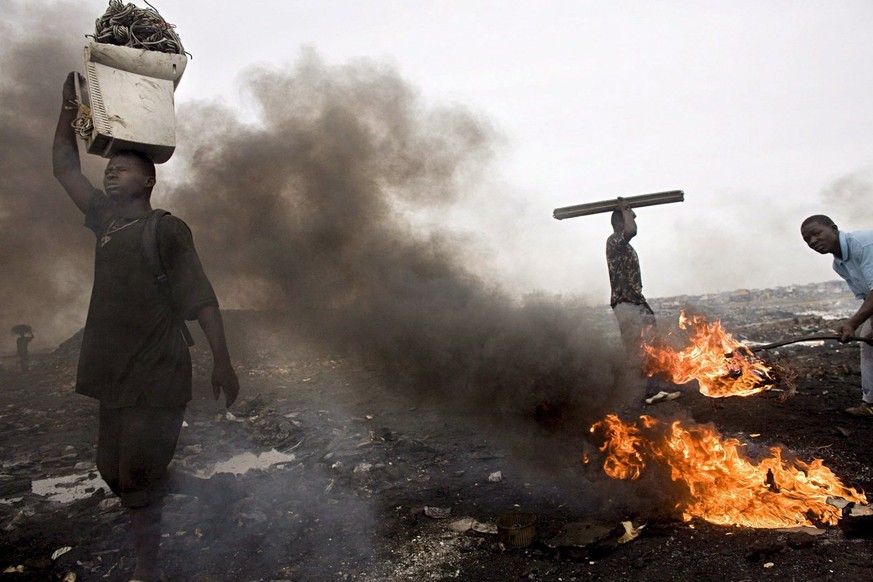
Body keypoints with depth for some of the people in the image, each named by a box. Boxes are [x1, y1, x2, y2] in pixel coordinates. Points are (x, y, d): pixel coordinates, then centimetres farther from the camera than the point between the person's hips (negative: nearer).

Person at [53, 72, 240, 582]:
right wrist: (71, 103, 11)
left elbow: (202, 299, -9)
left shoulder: (167, 230, -6)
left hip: (158, 379, -7)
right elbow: (65, 165, 20)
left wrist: (223, 362, -14)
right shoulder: (106, 219, 12)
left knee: (140, 480, -4)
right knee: (115, 473, 14)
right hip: (115, 377, 7)